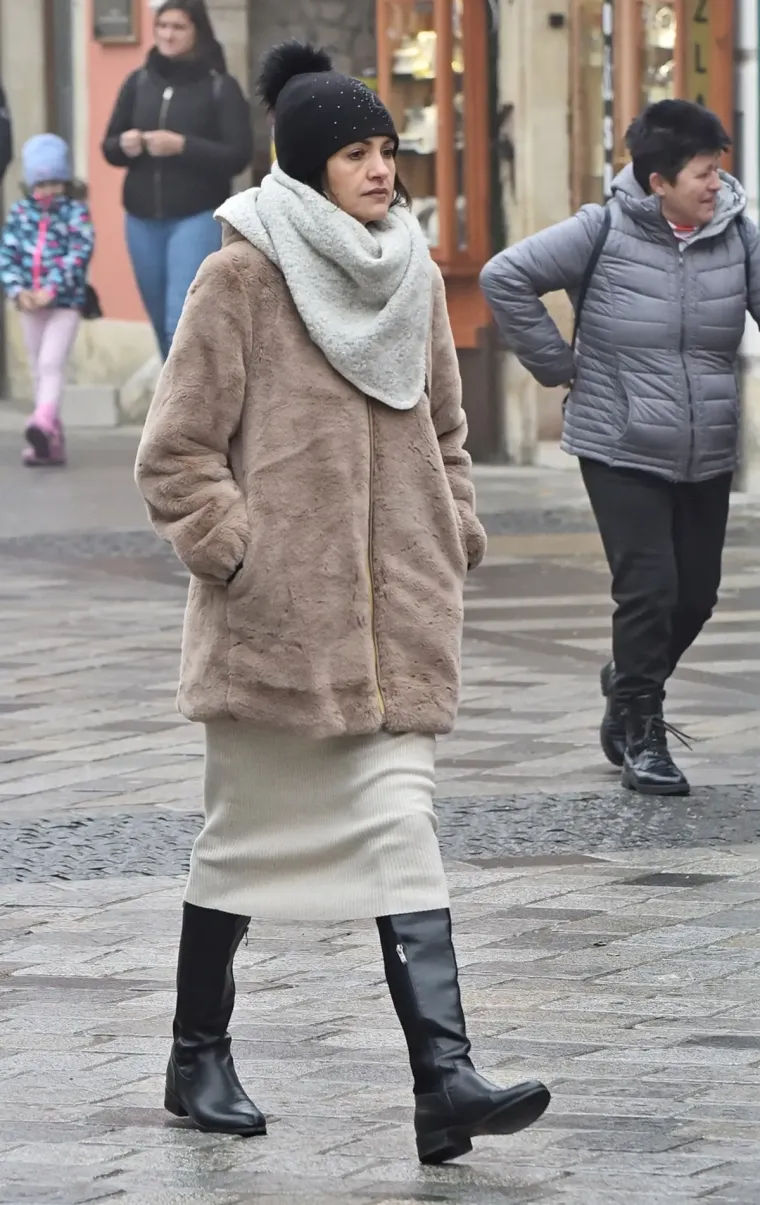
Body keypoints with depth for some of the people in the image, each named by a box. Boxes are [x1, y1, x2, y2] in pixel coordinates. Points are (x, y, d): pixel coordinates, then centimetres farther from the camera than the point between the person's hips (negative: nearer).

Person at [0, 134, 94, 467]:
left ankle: (43, 423, -34)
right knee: (39, 370, 9)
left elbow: (79, 254, -15)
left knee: (52, 363, -19)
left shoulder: (75, 211, -4)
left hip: (65, 302, -5)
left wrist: (51, 289, -23)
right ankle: (52, 440, 16)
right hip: (30, 303, 5)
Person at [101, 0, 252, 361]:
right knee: (163, 325, 13)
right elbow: (109, 147, 13)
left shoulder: (221, 87, -5)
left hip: (198, 218, -5)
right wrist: (124, 144, -11)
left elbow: (238, 156, -9)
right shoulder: (138, 82, 8)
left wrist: (183, 146, -21)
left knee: (184, 324, -15)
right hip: (143, 220, 5)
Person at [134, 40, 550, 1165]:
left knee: (401, 825, -6)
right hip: (275, 614, -4)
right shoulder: (242, 280, -7)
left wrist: (454, 543, 11)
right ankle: (198, 1054, 26)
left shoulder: (416, 278, 11)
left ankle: (444, 1077, -15)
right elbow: (177, 453, -6)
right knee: (247, 830, 9)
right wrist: (240, 555, -13)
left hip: (398, 612, 4)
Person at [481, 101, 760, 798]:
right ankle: (641, 734, 7)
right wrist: (557, 365, -9)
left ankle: (627, 696, 36)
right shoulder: (605, 233, -12)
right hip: (622, 452, -4)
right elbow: (505, 277, -11)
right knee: (648, 589, -9)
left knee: (696, 595, 10)